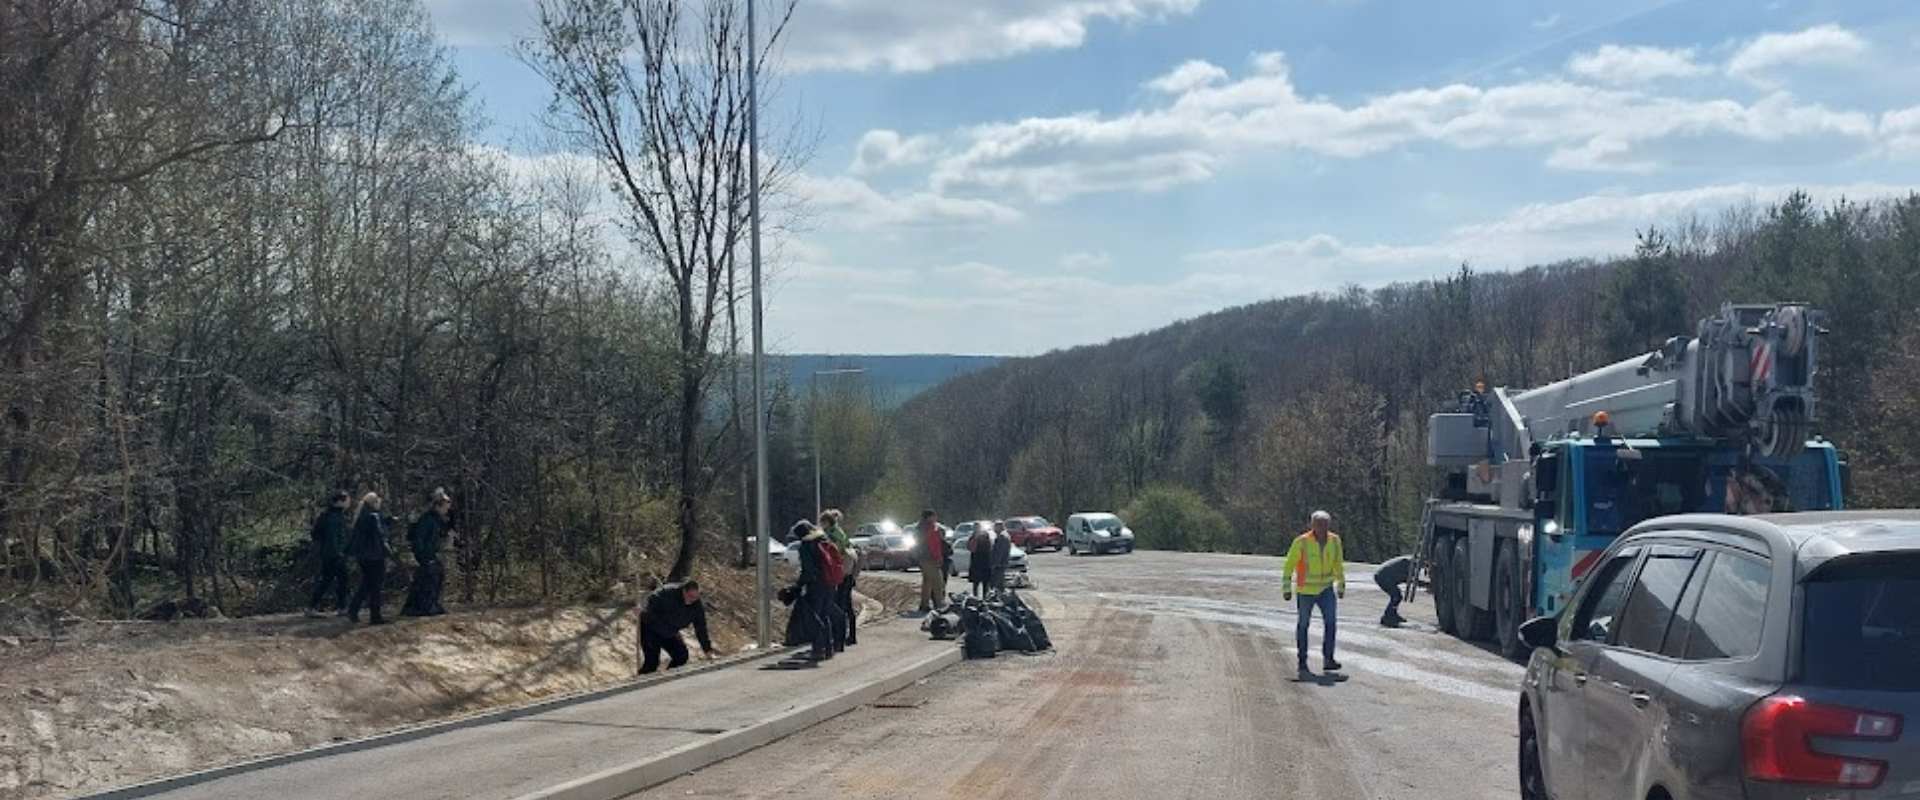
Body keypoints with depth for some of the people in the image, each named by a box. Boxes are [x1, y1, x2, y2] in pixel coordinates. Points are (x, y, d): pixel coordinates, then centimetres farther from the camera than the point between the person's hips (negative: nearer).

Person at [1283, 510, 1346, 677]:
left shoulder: (1334, 541, -3)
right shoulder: (1301, 542, -15)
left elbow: (1339, 564, 12)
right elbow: (1289, 565, -7)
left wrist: (1341, 586, 15)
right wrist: (1286, 588, -8)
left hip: (1326, 588, 3)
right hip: (1306, 590, -3)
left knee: (1331, 621, -12)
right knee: (1303, 624, 6)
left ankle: (1328, 659, -9)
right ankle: (1302, 661, 17)